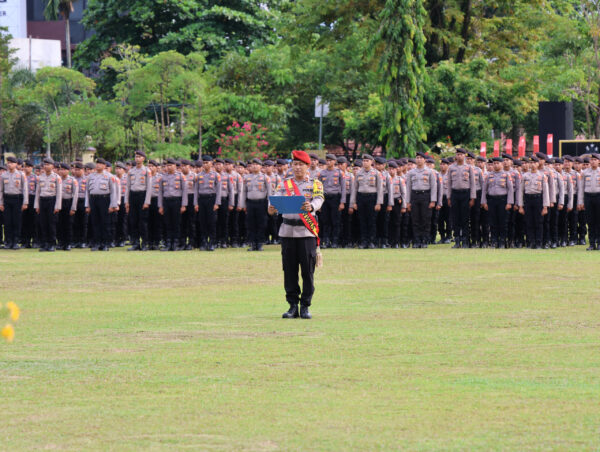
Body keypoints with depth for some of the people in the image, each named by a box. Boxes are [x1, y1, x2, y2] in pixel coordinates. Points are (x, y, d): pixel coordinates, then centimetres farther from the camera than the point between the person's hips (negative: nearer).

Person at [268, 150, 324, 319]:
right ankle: (293, 306, 9)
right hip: (288, 230, 2)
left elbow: (318, 200, -12)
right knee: (289, 270, 2)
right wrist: (272, 209, -29)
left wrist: (310, 207, -37)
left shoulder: (315, 184, 6)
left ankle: (305, 306, 5)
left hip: (307, 231, -2)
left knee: (308, 270, -3)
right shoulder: (284, 184, 12)